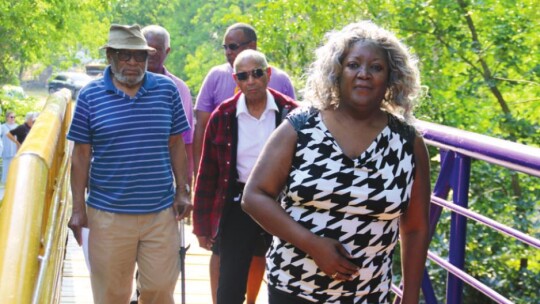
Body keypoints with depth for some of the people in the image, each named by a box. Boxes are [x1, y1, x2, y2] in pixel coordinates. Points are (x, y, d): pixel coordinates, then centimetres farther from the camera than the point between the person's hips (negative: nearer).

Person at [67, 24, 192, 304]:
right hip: (108, 214, -1)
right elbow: (81, 154, 0)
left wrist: (182, 191, 4)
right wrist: (78, 208, -3)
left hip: (161, 212, 1)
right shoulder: (90, 95, -2)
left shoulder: (167, 90, 3)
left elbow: (176, 144, 9)